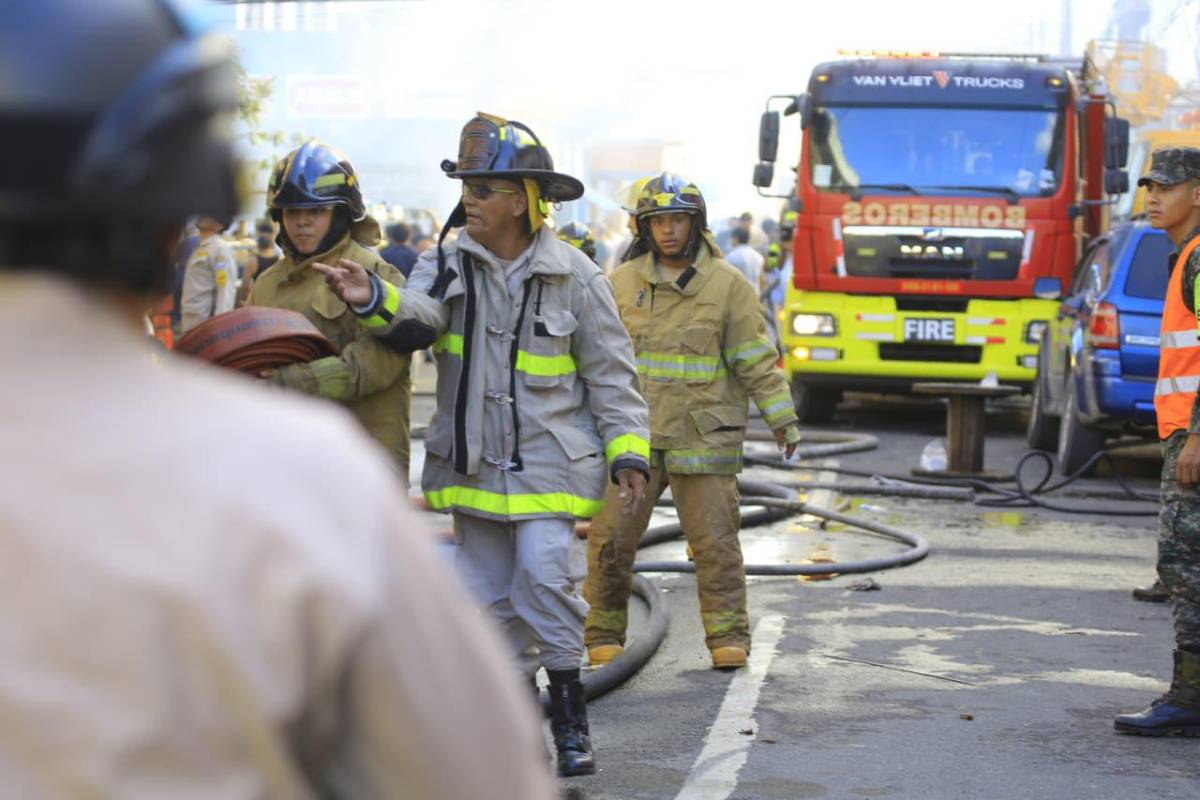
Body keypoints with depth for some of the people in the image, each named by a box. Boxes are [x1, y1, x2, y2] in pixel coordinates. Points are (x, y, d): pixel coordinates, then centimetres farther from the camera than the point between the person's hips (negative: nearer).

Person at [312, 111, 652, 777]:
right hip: (474, 462, 4)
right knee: (491, 592, 9)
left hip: (548, 462, -4)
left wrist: (628, 455, -5)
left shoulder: (574, 277, -4)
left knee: (545, 574, -16)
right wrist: (372, 299, -39)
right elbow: (417, 318, -18)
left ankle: (569, 708, 0)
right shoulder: (449, 261, 2)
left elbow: (611, 374, 0)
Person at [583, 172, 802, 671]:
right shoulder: (623, 283, 7)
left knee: (714, 541, -1)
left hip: (704, 439, -2)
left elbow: (757, 360, 2)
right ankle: (604, 634, 12)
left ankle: (728, 636, 9)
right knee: (611, 538, 0)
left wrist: (782, 419, -2)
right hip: (634, 436, 2)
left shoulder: (727, 285, 1)